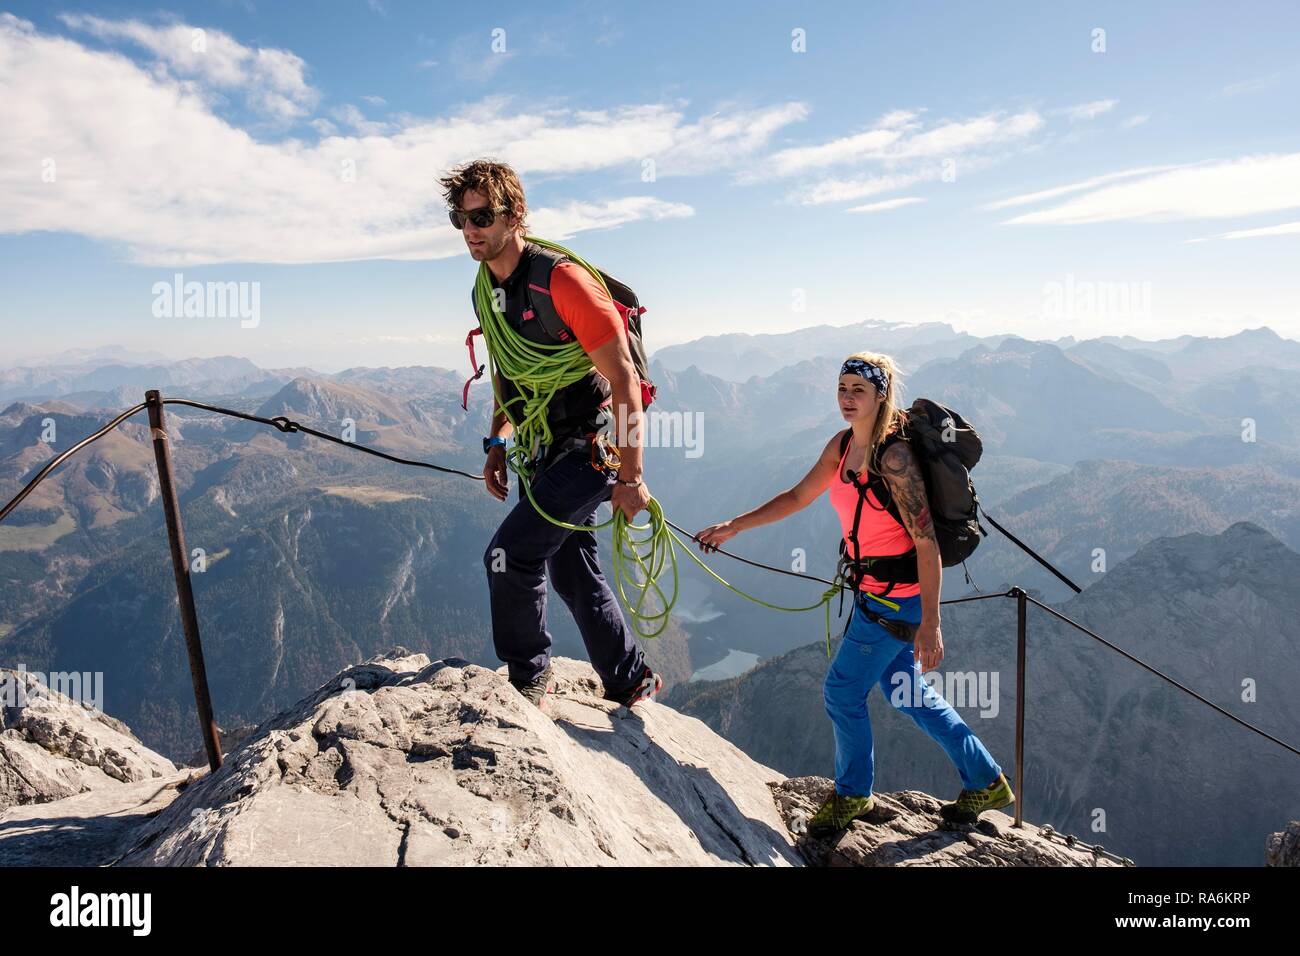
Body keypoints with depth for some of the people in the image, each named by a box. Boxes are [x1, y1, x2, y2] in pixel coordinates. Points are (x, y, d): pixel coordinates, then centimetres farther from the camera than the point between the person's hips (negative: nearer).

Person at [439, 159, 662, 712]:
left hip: (590, 447, -9)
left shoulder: (561, 280, -21)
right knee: (571, 571, 15)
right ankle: (631, 683, 32)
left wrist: (631, 476, -22)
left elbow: (624, 379, -22)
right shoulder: (489, 289, 5)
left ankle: (529, 676, 8)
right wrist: (496, 446, 13)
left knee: (509, 553, -16)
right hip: (545, 451, 9)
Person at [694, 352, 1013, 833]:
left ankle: (852, 794, 28)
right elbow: (797, 496, 14)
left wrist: (929, 625, -25)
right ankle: (985, 782, 35)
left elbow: (927, 543, -24)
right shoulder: (842, 445, 2)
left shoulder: (893, 456, -23)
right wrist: (733, 527, 13)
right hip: (873, 592, 9)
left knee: (843, 690, 3)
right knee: (907, 692, 19)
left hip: (899, 599, -8)